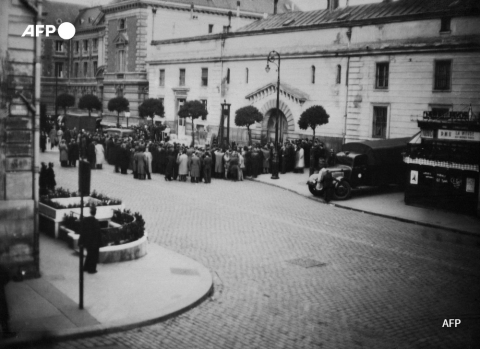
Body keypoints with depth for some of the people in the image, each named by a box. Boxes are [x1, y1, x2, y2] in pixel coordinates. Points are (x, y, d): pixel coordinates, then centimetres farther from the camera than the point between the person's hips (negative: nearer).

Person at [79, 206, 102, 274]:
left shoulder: (85, 220, -7)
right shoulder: (96, 222, -23)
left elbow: (82, 231, 0)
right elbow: (98, 233, -17)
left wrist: (81, 242, 8)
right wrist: (99, 244, -7)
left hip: (87, 241, 5)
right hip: (94, 242, -5)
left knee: (89, 254, 25)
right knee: (94, 256, 13)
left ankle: (86, 267, 34)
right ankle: (91, 269, 21)